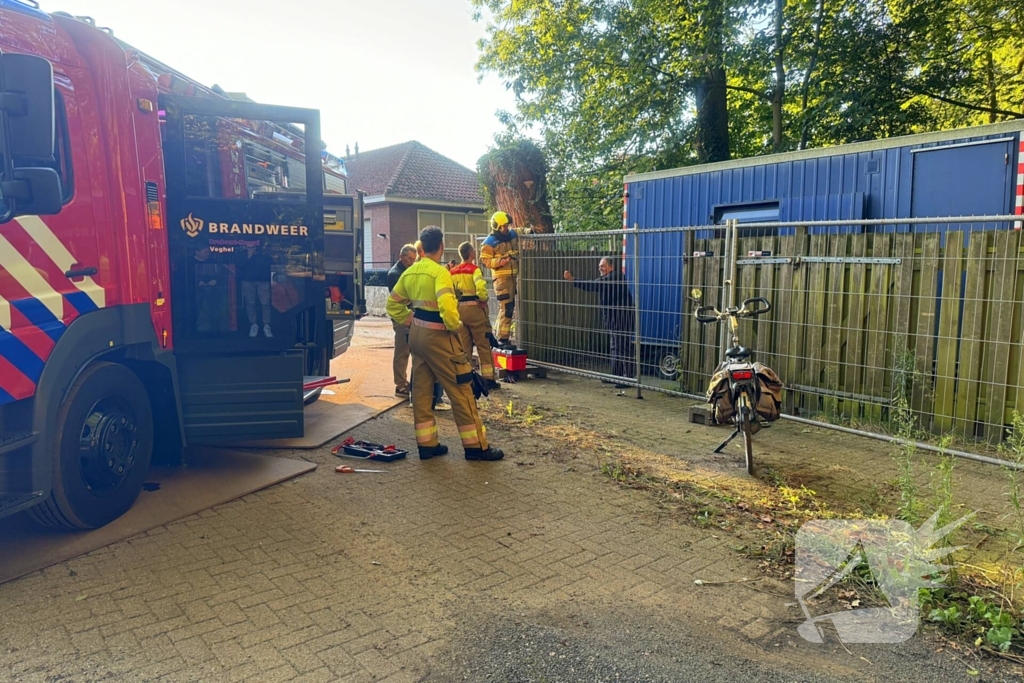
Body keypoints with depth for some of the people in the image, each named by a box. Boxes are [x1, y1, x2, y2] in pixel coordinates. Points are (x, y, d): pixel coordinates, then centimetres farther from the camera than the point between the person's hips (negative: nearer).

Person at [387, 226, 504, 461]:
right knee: (461, 390, 0)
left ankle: (427, 444, 19)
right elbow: (447, 306, -31)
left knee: (421, 389, 12)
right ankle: (476, 446, 5)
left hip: (417, 335, 8)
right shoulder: (440, 272, -17)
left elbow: (393, 305, 15)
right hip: (438, 336, -8)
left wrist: (411, 322, 13)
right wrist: (456, 326, -15)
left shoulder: (409, 272, 7)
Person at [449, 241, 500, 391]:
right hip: (474, 307, -6)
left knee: (464, 345, 13)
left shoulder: (453, 272, 8)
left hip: (459, 309, 6)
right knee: (483, 345, 1)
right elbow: (481, 288, -26)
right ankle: (488, 379, 2)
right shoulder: (474, 269, -12)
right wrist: (484, 300, -9)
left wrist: (456, 303, 12)